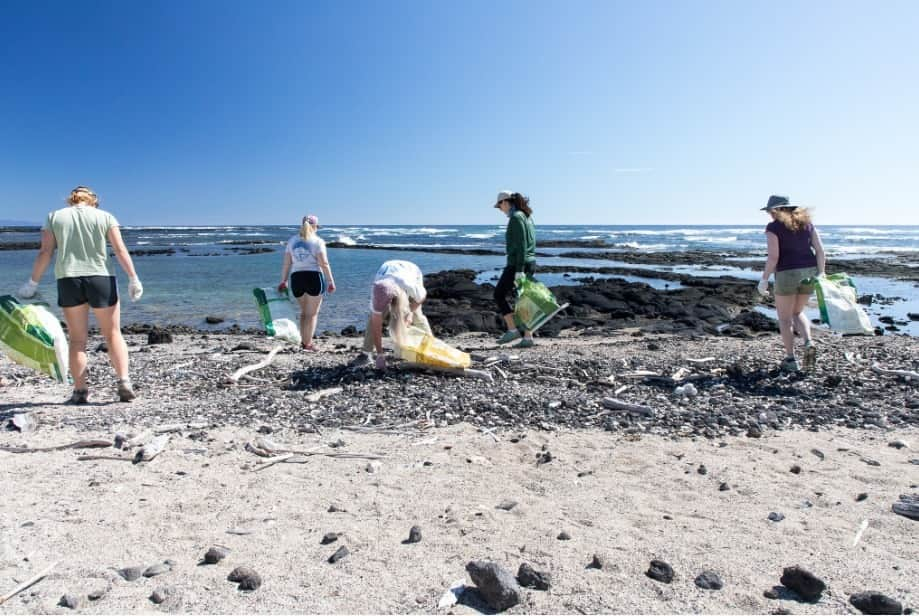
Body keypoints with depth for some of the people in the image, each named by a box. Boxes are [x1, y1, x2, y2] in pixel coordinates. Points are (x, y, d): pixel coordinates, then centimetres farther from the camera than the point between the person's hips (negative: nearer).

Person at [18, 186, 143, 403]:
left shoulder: (55, 217, 12)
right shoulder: (104, 216, 7)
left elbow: (45, 252, 4)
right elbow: (120, 249, -3)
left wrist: (33, 282, 9)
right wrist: (133, 278, -7)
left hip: (68, 280, 1)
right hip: (101, 278, -1)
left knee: (77, 339, 9)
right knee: (113, 334, 8)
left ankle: (80, 390, 7)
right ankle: (123, 381, -6)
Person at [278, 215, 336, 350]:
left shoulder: (292, 241, 10)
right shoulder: (317, 241, -3)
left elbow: (286, 263, 8)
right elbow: (324, 263, -9)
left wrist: (283, 281, 14)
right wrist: (330, 281, -6)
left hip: (296, 278, 4)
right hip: (314, 277, -4)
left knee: (304, 311, 20)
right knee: (312, 313, 5)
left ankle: (304, 341, 21)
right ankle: (308, 344, 5)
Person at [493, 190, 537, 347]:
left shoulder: (516, 217, -13)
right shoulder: (527, 216, 15)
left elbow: (521, 245, -19)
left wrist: (519, 270, -21)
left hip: (518, 264, -9)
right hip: (530, 262, 9)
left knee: (499, 294, 4)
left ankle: (512, 330, 3)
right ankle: (528, 337, 9)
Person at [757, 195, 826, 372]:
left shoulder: (773, 227, -6)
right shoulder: (807, 223, 10)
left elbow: (773, 256, -14)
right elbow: (820, 251, 4)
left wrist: (764, 280, -7)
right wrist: (820, 274, 8)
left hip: (787, 275, -5)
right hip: (809, 273, 6)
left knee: (784, 318, 9)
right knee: (797, 313, 23)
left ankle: (791, 359, 9)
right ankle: (809, 343, 0)